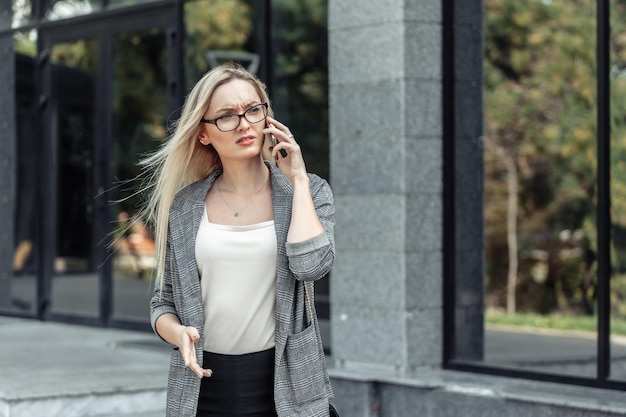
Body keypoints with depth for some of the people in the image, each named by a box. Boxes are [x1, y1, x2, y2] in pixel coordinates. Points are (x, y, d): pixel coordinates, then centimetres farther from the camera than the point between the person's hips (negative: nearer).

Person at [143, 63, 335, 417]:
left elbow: (311, 264, -18)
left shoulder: (307, 191, 1)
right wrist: (178, 332, -11)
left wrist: (298, 179, -9)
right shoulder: (185, 206, 5)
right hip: (202, 384, 1)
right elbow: (163, 302, 10)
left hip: (284, 386, -1)